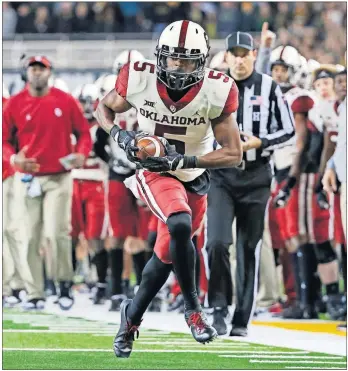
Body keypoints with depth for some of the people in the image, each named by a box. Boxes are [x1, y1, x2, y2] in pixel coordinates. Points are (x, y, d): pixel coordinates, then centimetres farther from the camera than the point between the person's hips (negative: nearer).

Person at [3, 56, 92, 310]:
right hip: (27, 178, 1)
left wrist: (82, 154, -12)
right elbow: (5, 139, 5)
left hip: (58, 178, -1)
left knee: (57, 233, -13)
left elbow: (83, 132, 7)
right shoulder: (15, 104, 2)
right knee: (30, 238, 0)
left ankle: (65, 284, 6)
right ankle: (36, 294, 6)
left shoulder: (65, 101, 1)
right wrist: (13, 158, -14)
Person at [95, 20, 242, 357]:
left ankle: (132, 316, 36)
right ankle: (192, 307, -14)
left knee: (166, 254, 11)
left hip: (193, 179, 3)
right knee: (180, 226, -31)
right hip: (154, 174, -2)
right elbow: (104, 108, 2)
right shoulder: (139, 81, -19)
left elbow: (233, 154, -16)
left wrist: (182, 160, -26)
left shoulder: (215, 92, -20)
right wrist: (119, 135, -19)